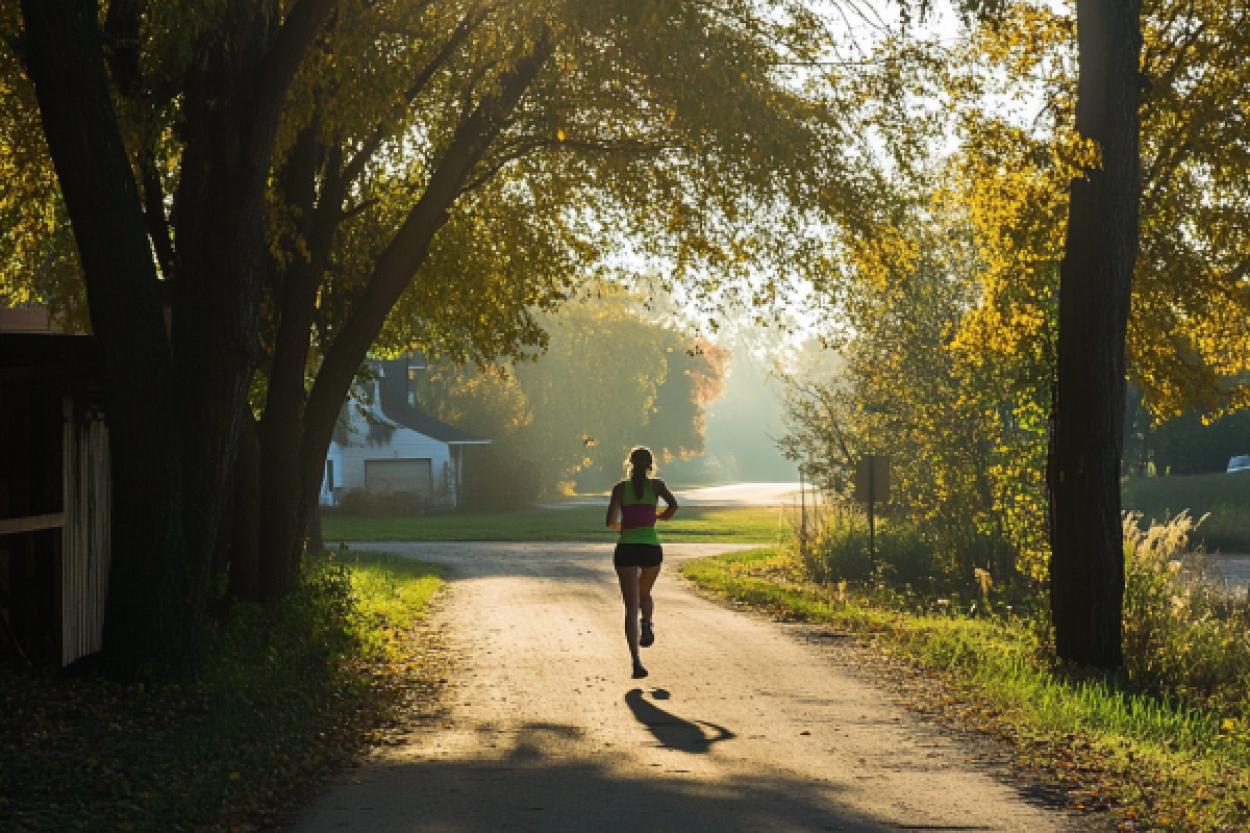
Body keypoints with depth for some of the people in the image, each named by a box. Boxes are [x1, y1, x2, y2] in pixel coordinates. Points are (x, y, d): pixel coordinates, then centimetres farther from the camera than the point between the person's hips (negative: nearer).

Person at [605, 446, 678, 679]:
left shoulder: (620, 487, 9)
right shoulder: (656, 485, 9)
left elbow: (611, 521, 0)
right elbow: (673, 505, -7)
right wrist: (660, 517, 13)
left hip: (626, 548, 0)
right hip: (651, 547, 0)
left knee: (631, 607, -1)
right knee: (645, 594, 30)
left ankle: (636, 661, -16)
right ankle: (647, 624, 1)